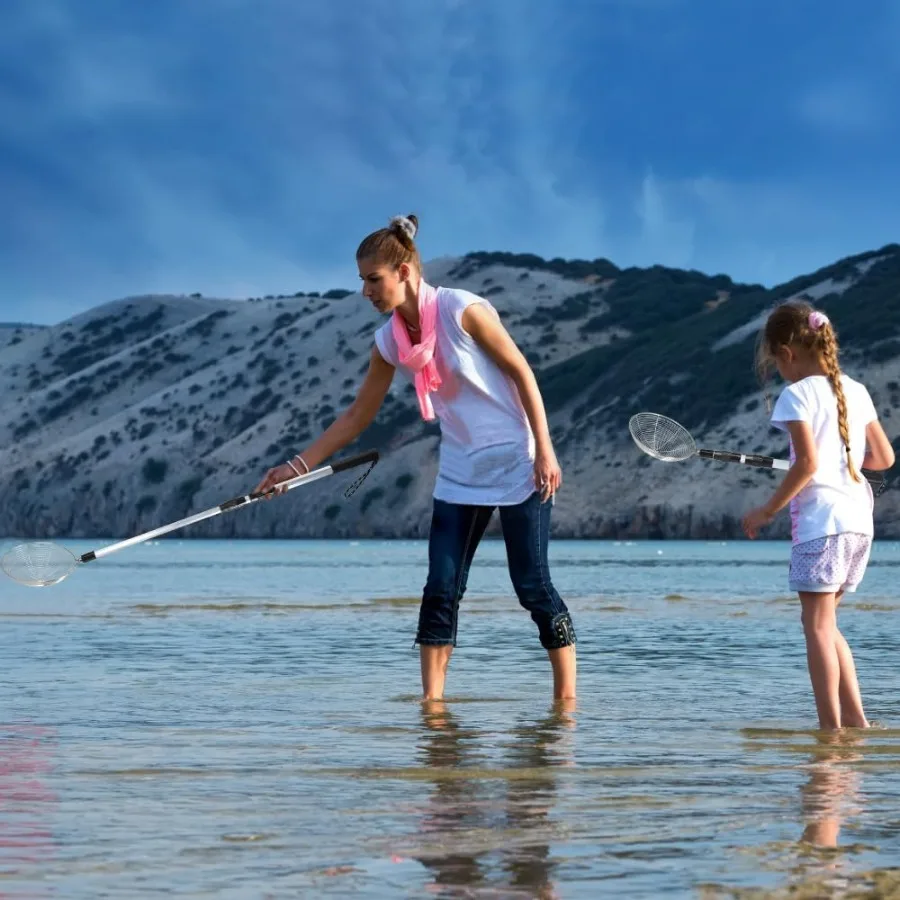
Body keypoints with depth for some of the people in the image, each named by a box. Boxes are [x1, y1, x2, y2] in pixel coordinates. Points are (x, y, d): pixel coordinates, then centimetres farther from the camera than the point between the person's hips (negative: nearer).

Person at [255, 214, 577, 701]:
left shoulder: (462, 310, -17)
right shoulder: (389, 341, 1)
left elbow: (522, 373, -12)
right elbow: (357, 415, 10)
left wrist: (544, 450, -15)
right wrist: (298, 465, 7)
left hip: (517, 464, -6)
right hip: (459, 473, 6)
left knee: (532, 586, -4)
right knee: (440, 591, -2)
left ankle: (567, 698, 6)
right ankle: (432, 702, 1)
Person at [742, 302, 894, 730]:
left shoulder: (798, 394, -8)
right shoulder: (856, 391, 13)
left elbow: (807, 463, -16)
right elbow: (884, 457, 16)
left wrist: (768, 510, -8)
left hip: (820, 520, -7)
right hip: (859, 521, 7)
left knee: (817, 625, -3)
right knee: (825, 624, 16)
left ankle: (832, 727, -7)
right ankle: (855, 719, 9)